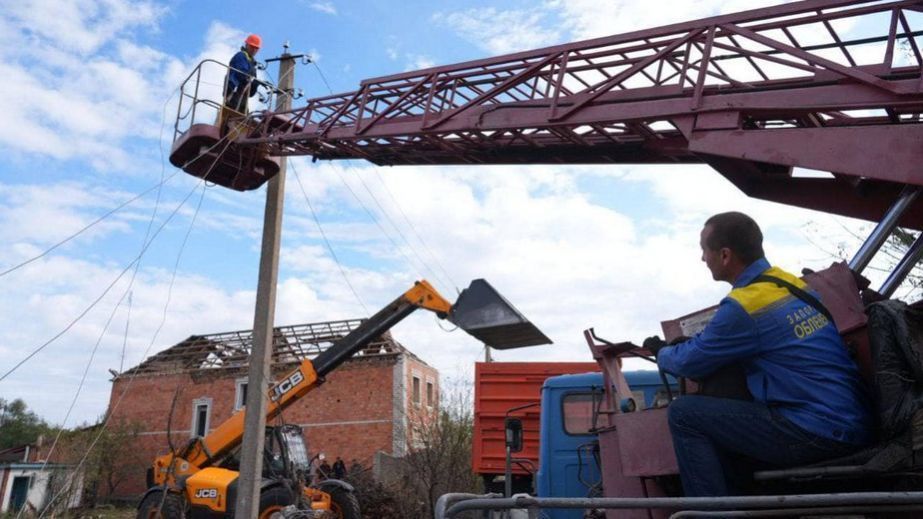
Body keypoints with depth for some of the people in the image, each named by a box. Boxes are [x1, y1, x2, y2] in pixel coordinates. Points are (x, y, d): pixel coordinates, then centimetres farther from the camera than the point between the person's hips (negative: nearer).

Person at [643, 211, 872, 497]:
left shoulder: (745, 305, -17)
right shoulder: (791, 283, 10)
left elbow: (689, 363, -6)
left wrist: (661, 351, 16)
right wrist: (675, 347, 20)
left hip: (818, 434, -9)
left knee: (684, 414, -8)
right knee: (718, 440, 19)